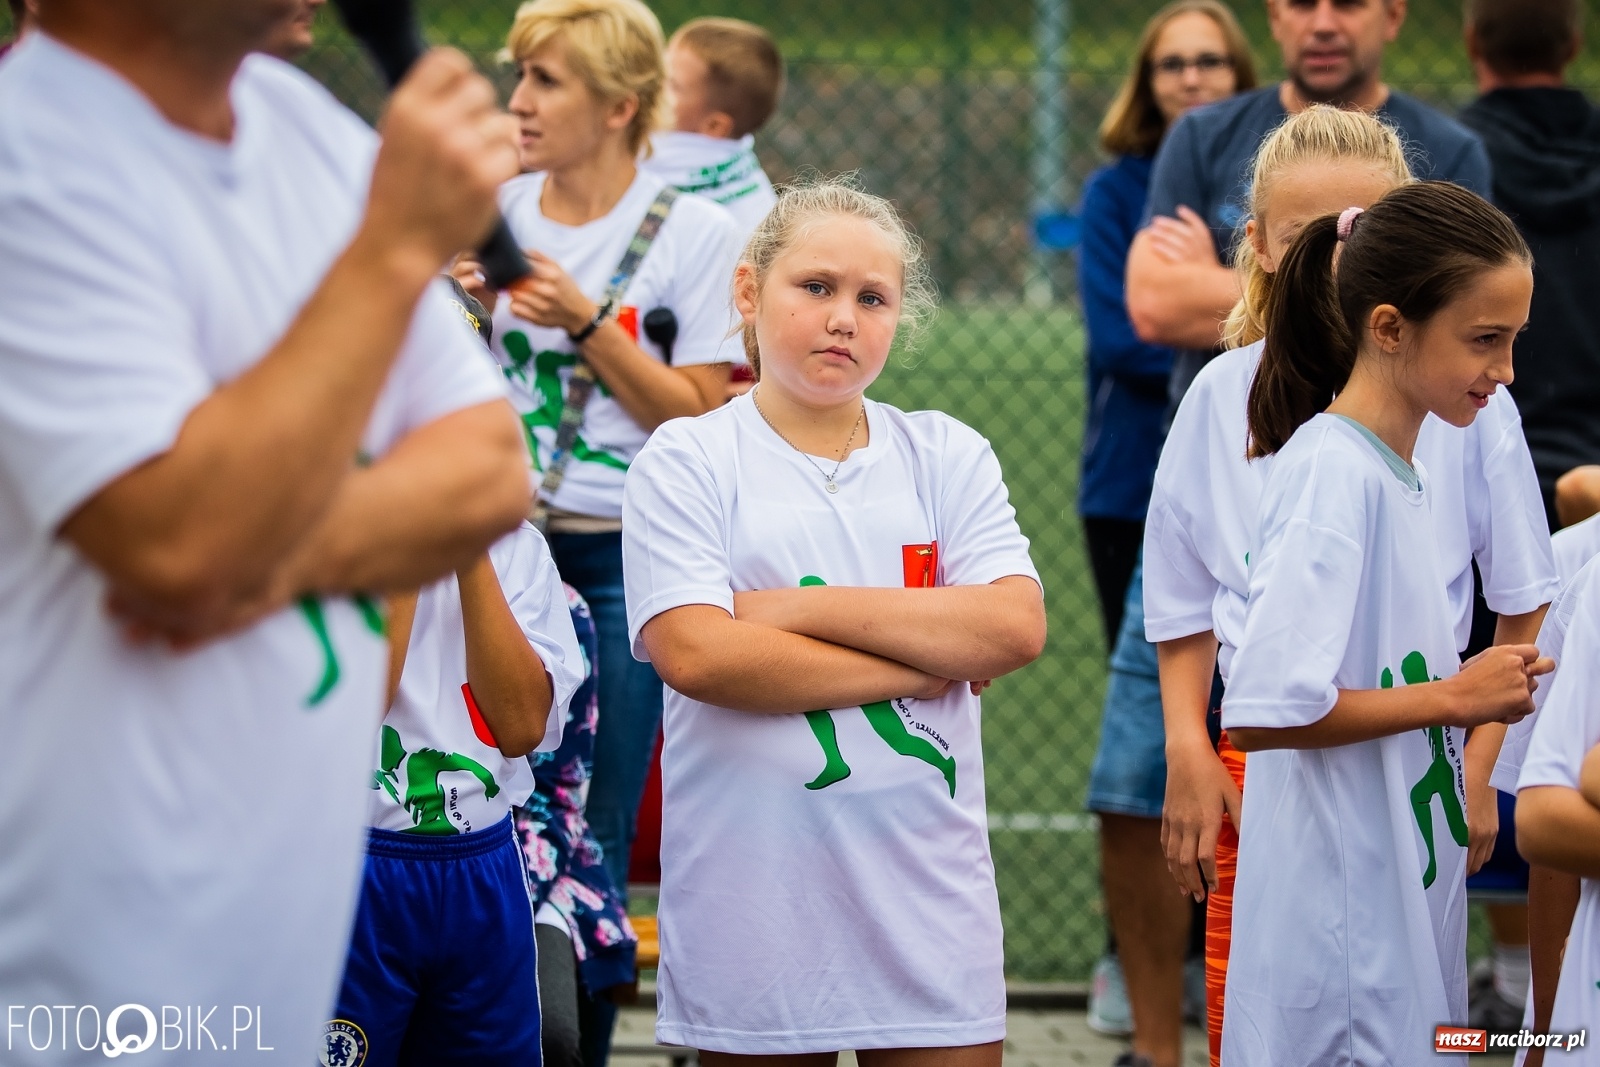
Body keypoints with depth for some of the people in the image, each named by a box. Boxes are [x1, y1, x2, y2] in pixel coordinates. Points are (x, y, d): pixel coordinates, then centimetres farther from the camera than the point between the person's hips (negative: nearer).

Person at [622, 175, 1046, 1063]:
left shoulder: (948, 457, 10)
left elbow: (1014, 628, -5)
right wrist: (927, 661, -8)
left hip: (928, 903, 2)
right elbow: (696, 655, -14)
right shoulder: (687, 461, 1)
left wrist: (804, 608, -10)